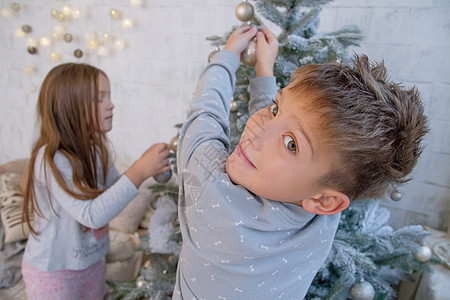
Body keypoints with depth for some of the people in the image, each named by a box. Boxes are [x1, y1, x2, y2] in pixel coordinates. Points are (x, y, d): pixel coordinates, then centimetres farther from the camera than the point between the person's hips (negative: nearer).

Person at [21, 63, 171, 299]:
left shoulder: (97, 147, -5)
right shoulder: (50, 159, -28)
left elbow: (113, 189, 2)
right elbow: (92, 215, -34)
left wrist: (148, 165, -14)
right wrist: (139, 172, -38)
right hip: (53, 271, -6)